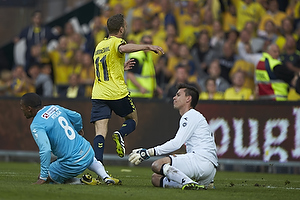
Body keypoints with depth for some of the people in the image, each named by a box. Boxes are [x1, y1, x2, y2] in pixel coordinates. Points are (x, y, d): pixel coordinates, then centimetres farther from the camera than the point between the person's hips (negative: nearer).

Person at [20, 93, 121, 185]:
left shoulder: (36, 126, -16)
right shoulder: (55, 108, 7)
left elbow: (45, 150, -27)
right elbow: (77, 117, 22)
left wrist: (43, 177, -22)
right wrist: (79, 129, 46)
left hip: (73, 164, -8)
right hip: (87, 150, 8)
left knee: (43, 178, 13)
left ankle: (81, 181, -3)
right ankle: (106, 177, 18)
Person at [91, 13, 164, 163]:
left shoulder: (99, 46, 20)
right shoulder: (116, 42, -2)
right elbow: (123, 48, -29)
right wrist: (147, 47, -30)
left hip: (98, 94, 5)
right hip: (117, 93, -5)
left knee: (100, 132, -4)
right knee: (132, 120, 19)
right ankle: (120, 134, -13)